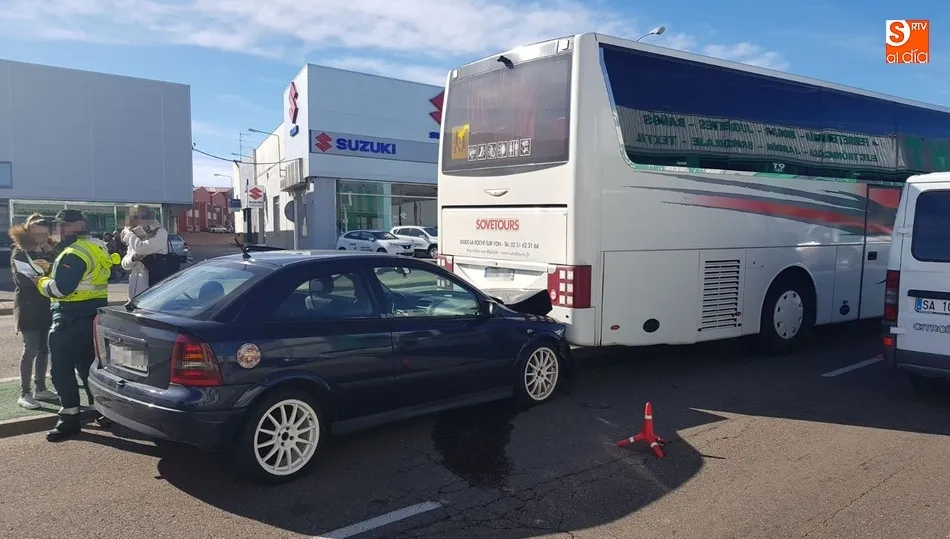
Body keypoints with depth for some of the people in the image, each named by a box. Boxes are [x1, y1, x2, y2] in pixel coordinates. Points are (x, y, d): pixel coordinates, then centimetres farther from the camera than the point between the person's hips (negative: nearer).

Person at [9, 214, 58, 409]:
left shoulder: (49, 250, 12)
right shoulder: (19, 252, -3)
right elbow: (21, 279, -16)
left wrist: (51, 255, -9)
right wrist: (43, 273, -15)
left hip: (47, 307, 5)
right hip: (29, 308, -5)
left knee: (44, 349, 9)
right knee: (31, 350, -7)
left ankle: (40, 388, 18)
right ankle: (24, 393, -1)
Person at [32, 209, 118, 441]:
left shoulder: (75, 253, -18)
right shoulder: (97, 247, 13)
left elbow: (60, 288, -23)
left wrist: (40, 281, -4)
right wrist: (50, 270, 12)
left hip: (72, 317, -10)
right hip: (93, 314, 10)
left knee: (62, 368, -2)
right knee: (89, 365, 16)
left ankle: (70, 418, 3)